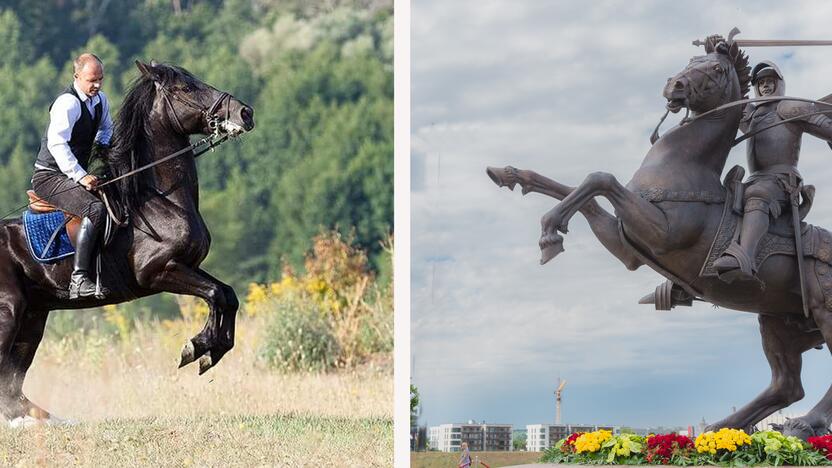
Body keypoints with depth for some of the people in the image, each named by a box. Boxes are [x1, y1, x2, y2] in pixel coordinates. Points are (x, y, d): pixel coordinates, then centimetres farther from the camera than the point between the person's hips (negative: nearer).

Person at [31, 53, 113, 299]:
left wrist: (101, 144, 5)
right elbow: (56, 143, -32)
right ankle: (79, 279, -39)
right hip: (50, 176, -10)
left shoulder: (100, 99, 8)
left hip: (76, 174, 10)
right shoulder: (68, 103, -20)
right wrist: (80, 176, -38)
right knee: (95, 209, -31)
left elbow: (106, 128, 28)